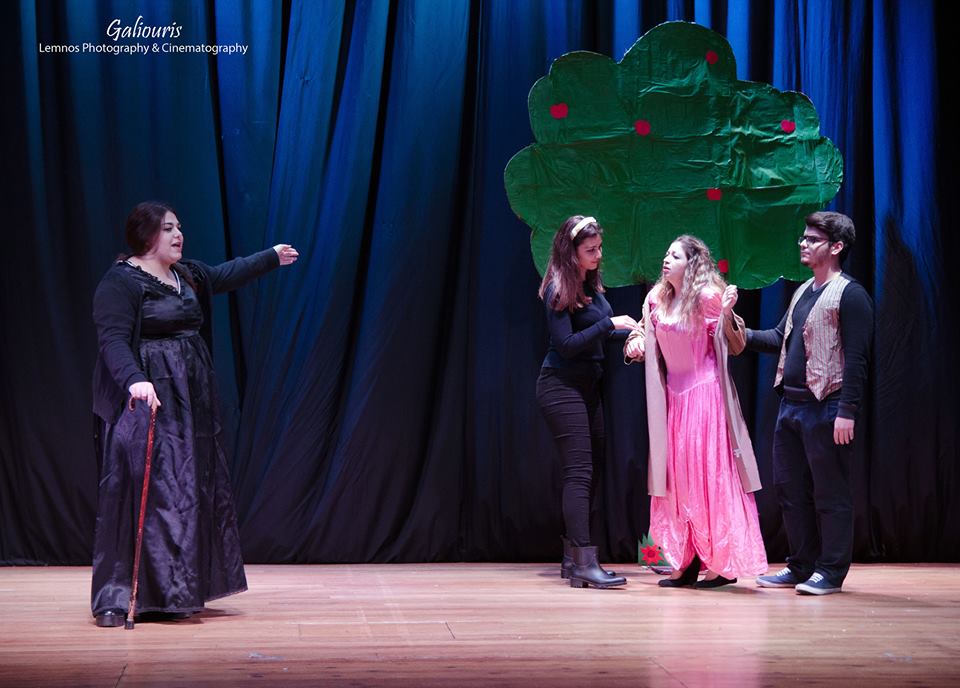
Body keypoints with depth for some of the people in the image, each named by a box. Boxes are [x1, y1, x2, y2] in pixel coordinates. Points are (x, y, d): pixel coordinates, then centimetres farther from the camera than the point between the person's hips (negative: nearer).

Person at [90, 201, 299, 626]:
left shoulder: (188, 276, 14)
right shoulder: (120, 282, -12)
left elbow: (226, 275, 32)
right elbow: (113, 340, -22)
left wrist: (272, 257, 38)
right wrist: (134, 379, -38)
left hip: (189, 406, 9)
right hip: (144, 401, -9)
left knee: (185, 492, 10)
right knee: (134, 492, -11)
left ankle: (168, 596, 19)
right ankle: (113, 599, -7)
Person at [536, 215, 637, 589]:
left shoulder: (591, 286, 11)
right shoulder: (558, 290, -14)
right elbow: (566, 344, -19)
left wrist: (627, 333, 3)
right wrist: (610, 323, -18)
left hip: (586, 386, 9)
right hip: (562, 386, -9)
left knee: (590, 472, 8)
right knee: (580, 472, -13)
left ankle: (572, 558, 14)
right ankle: (584, 562, -15)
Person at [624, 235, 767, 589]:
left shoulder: (707, 296, -10)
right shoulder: (657, 299, 8)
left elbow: (737, 347, -9)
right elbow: (652, 344, 20)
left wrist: (727, 314, -24)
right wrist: (636, 343, -1)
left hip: (705, 395, -7)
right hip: (673, 396, 7)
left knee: (709, 477, -5)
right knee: (676, 478, 7)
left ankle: (722, 564, 1)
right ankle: (686, 563, 13)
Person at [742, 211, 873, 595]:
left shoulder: (849, 295, -9)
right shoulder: (803, 292, 17)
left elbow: (856, 358, -15)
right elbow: (780, 340, 20)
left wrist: (847, 411, -20)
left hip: (825, 409, -9)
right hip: (791, 405, 9)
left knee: (830, 493, -1)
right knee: (790, 489, 12)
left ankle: (830, 572, 5)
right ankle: (801, 567, 21)